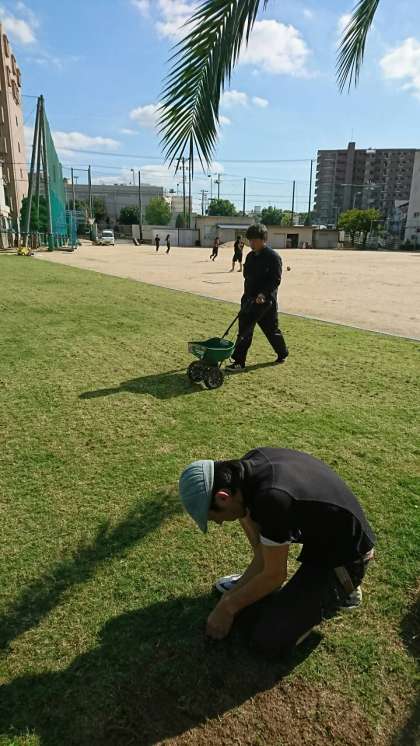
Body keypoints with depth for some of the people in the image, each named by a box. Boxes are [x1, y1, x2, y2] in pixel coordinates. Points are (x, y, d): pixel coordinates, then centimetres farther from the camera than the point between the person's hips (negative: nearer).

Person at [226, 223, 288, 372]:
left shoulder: (273, 257, -10)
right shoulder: (250, 256, 12)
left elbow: (276, 280, -16)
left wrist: (263, 294, -27)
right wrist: (247, 294, 13)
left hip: (265, 300, -7)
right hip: (249, 298, 8)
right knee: (245, 328, 4)